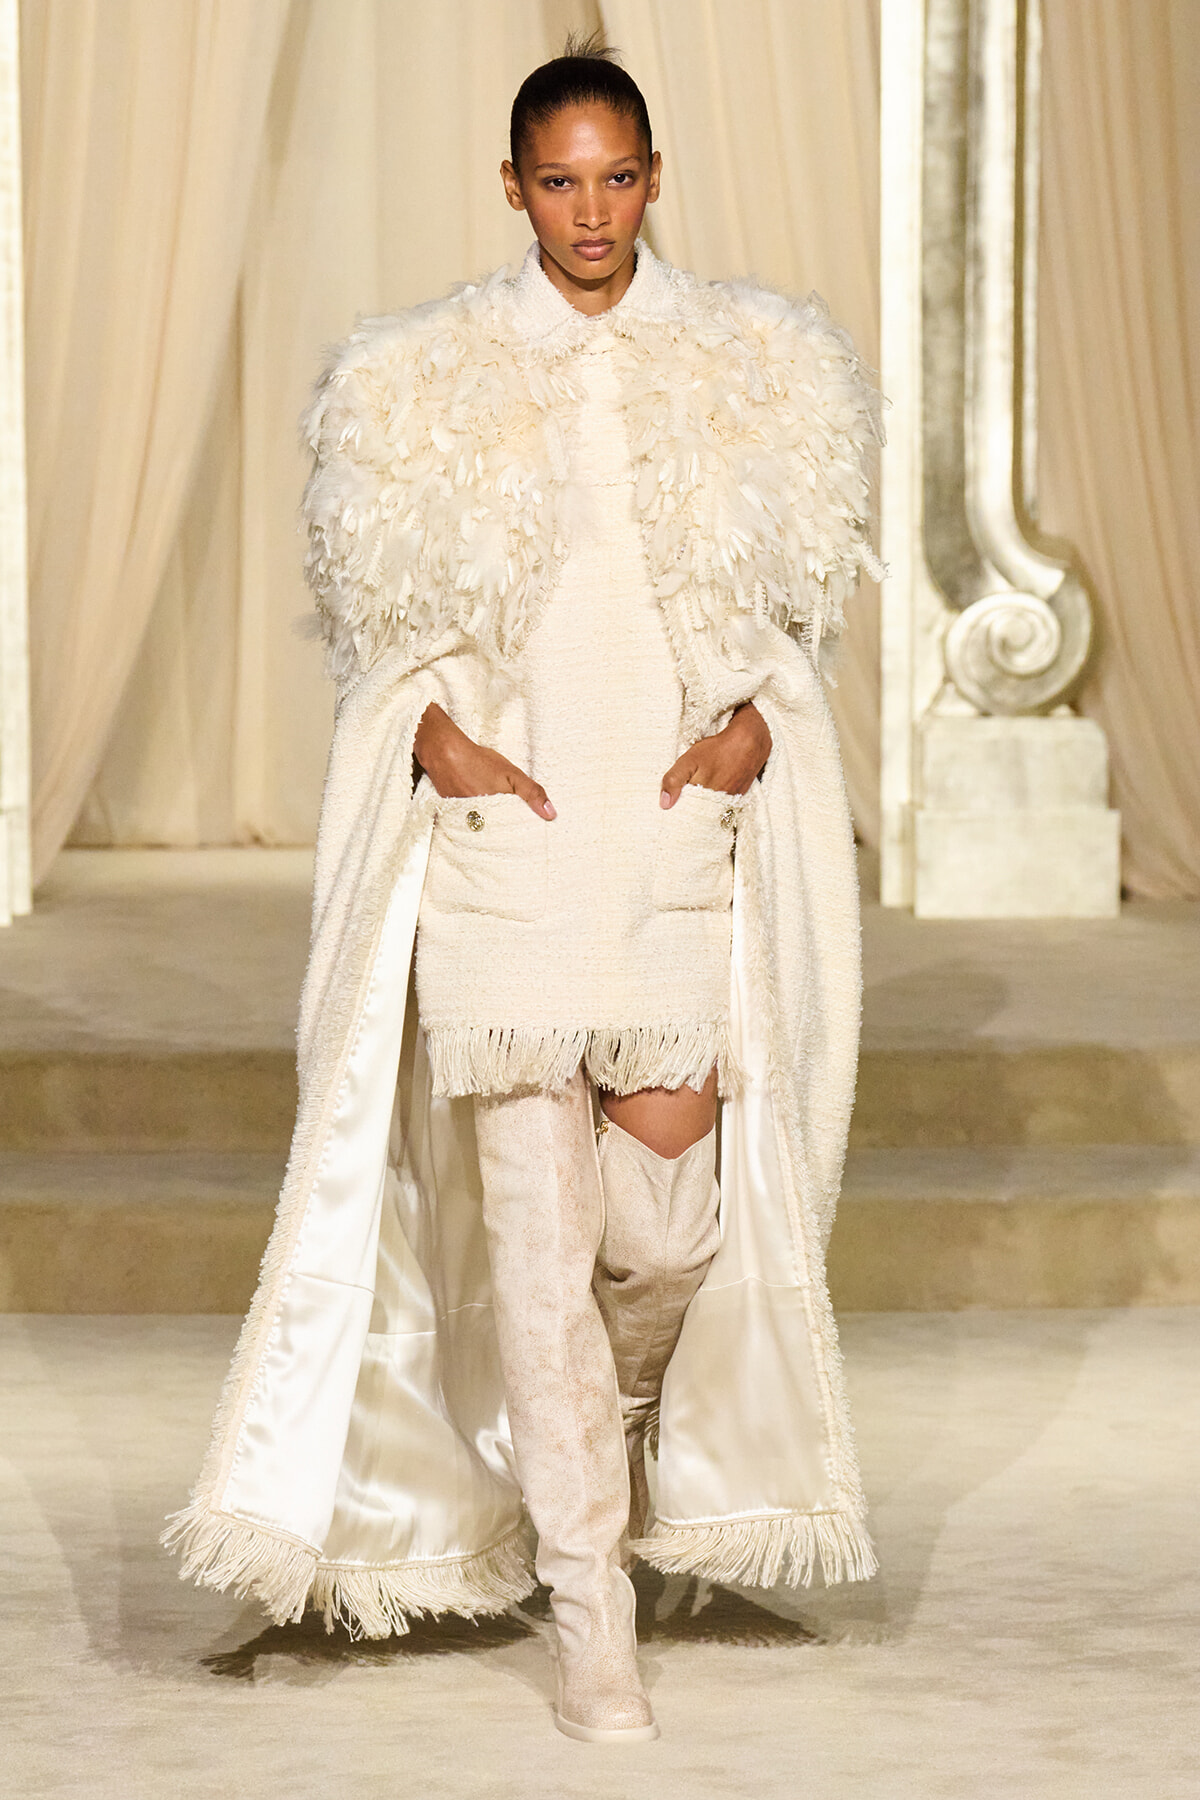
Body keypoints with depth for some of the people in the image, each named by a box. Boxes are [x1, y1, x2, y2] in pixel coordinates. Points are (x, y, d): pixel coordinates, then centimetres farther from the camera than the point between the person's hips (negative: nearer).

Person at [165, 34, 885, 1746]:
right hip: (506, 827, -1)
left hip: (681, 824, 1)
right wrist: (436, 727, -8)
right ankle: (591, 1615, 1)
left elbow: (792, 591, 12)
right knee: (537, 1219, -4)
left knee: (669, 1194, -3)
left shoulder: (748, 369, 7)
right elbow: (388, 605, 8)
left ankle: (627, 1414, 34)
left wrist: (757, 718, -4)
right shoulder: (430, 380, 4)